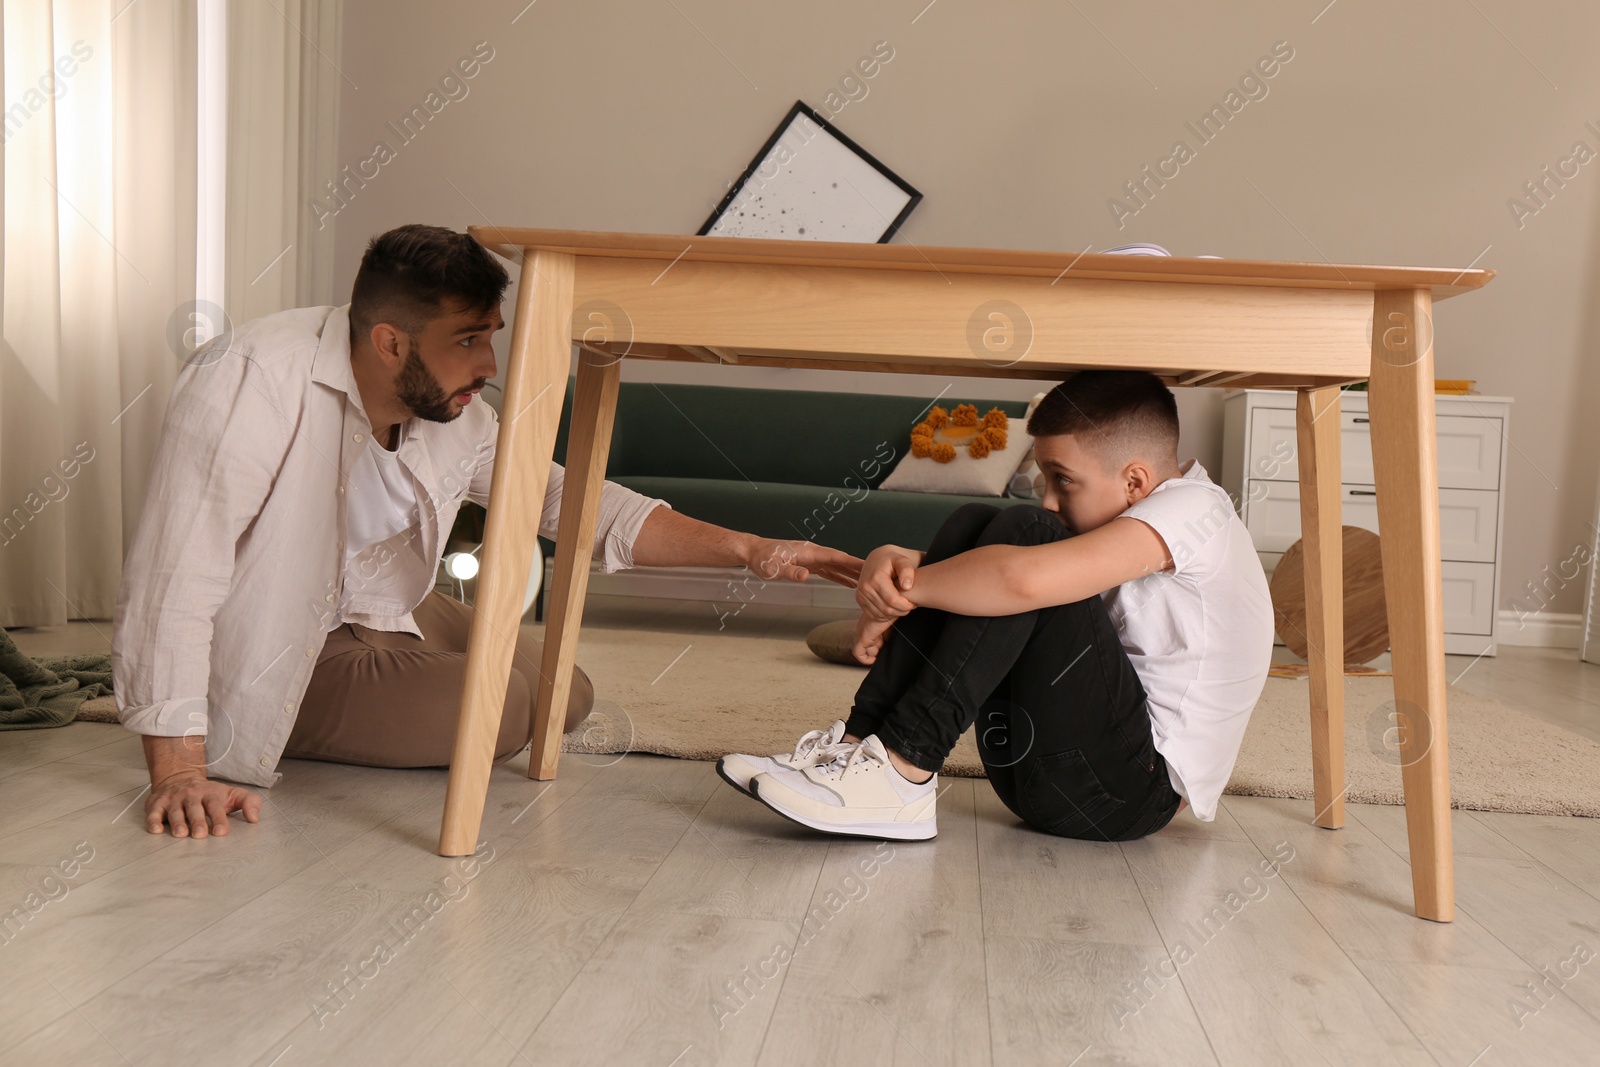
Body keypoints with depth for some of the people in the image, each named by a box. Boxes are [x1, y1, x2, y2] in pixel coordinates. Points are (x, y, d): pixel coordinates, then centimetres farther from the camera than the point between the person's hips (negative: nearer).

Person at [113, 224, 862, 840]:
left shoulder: (455, 417, -8)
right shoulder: (250, 385, -30)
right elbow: (174, 580, -32)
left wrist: (749, 551, -11)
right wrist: (180, 773, -37)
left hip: (380, 611, 7)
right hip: (273, 648, -7)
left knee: (563, 697, 7)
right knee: (498, 711, -22)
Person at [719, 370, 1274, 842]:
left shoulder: (1194, 509, -14)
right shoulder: (1106, 515, 14)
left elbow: (1024, 578, -32)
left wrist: (901, 592, -18)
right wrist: (893, 559, -16)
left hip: (1136, 787, -8)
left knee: (1020, 534, -22)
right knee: (973, 524, -2)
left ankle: (901, 772, -25)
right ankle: (860, 742, -12)